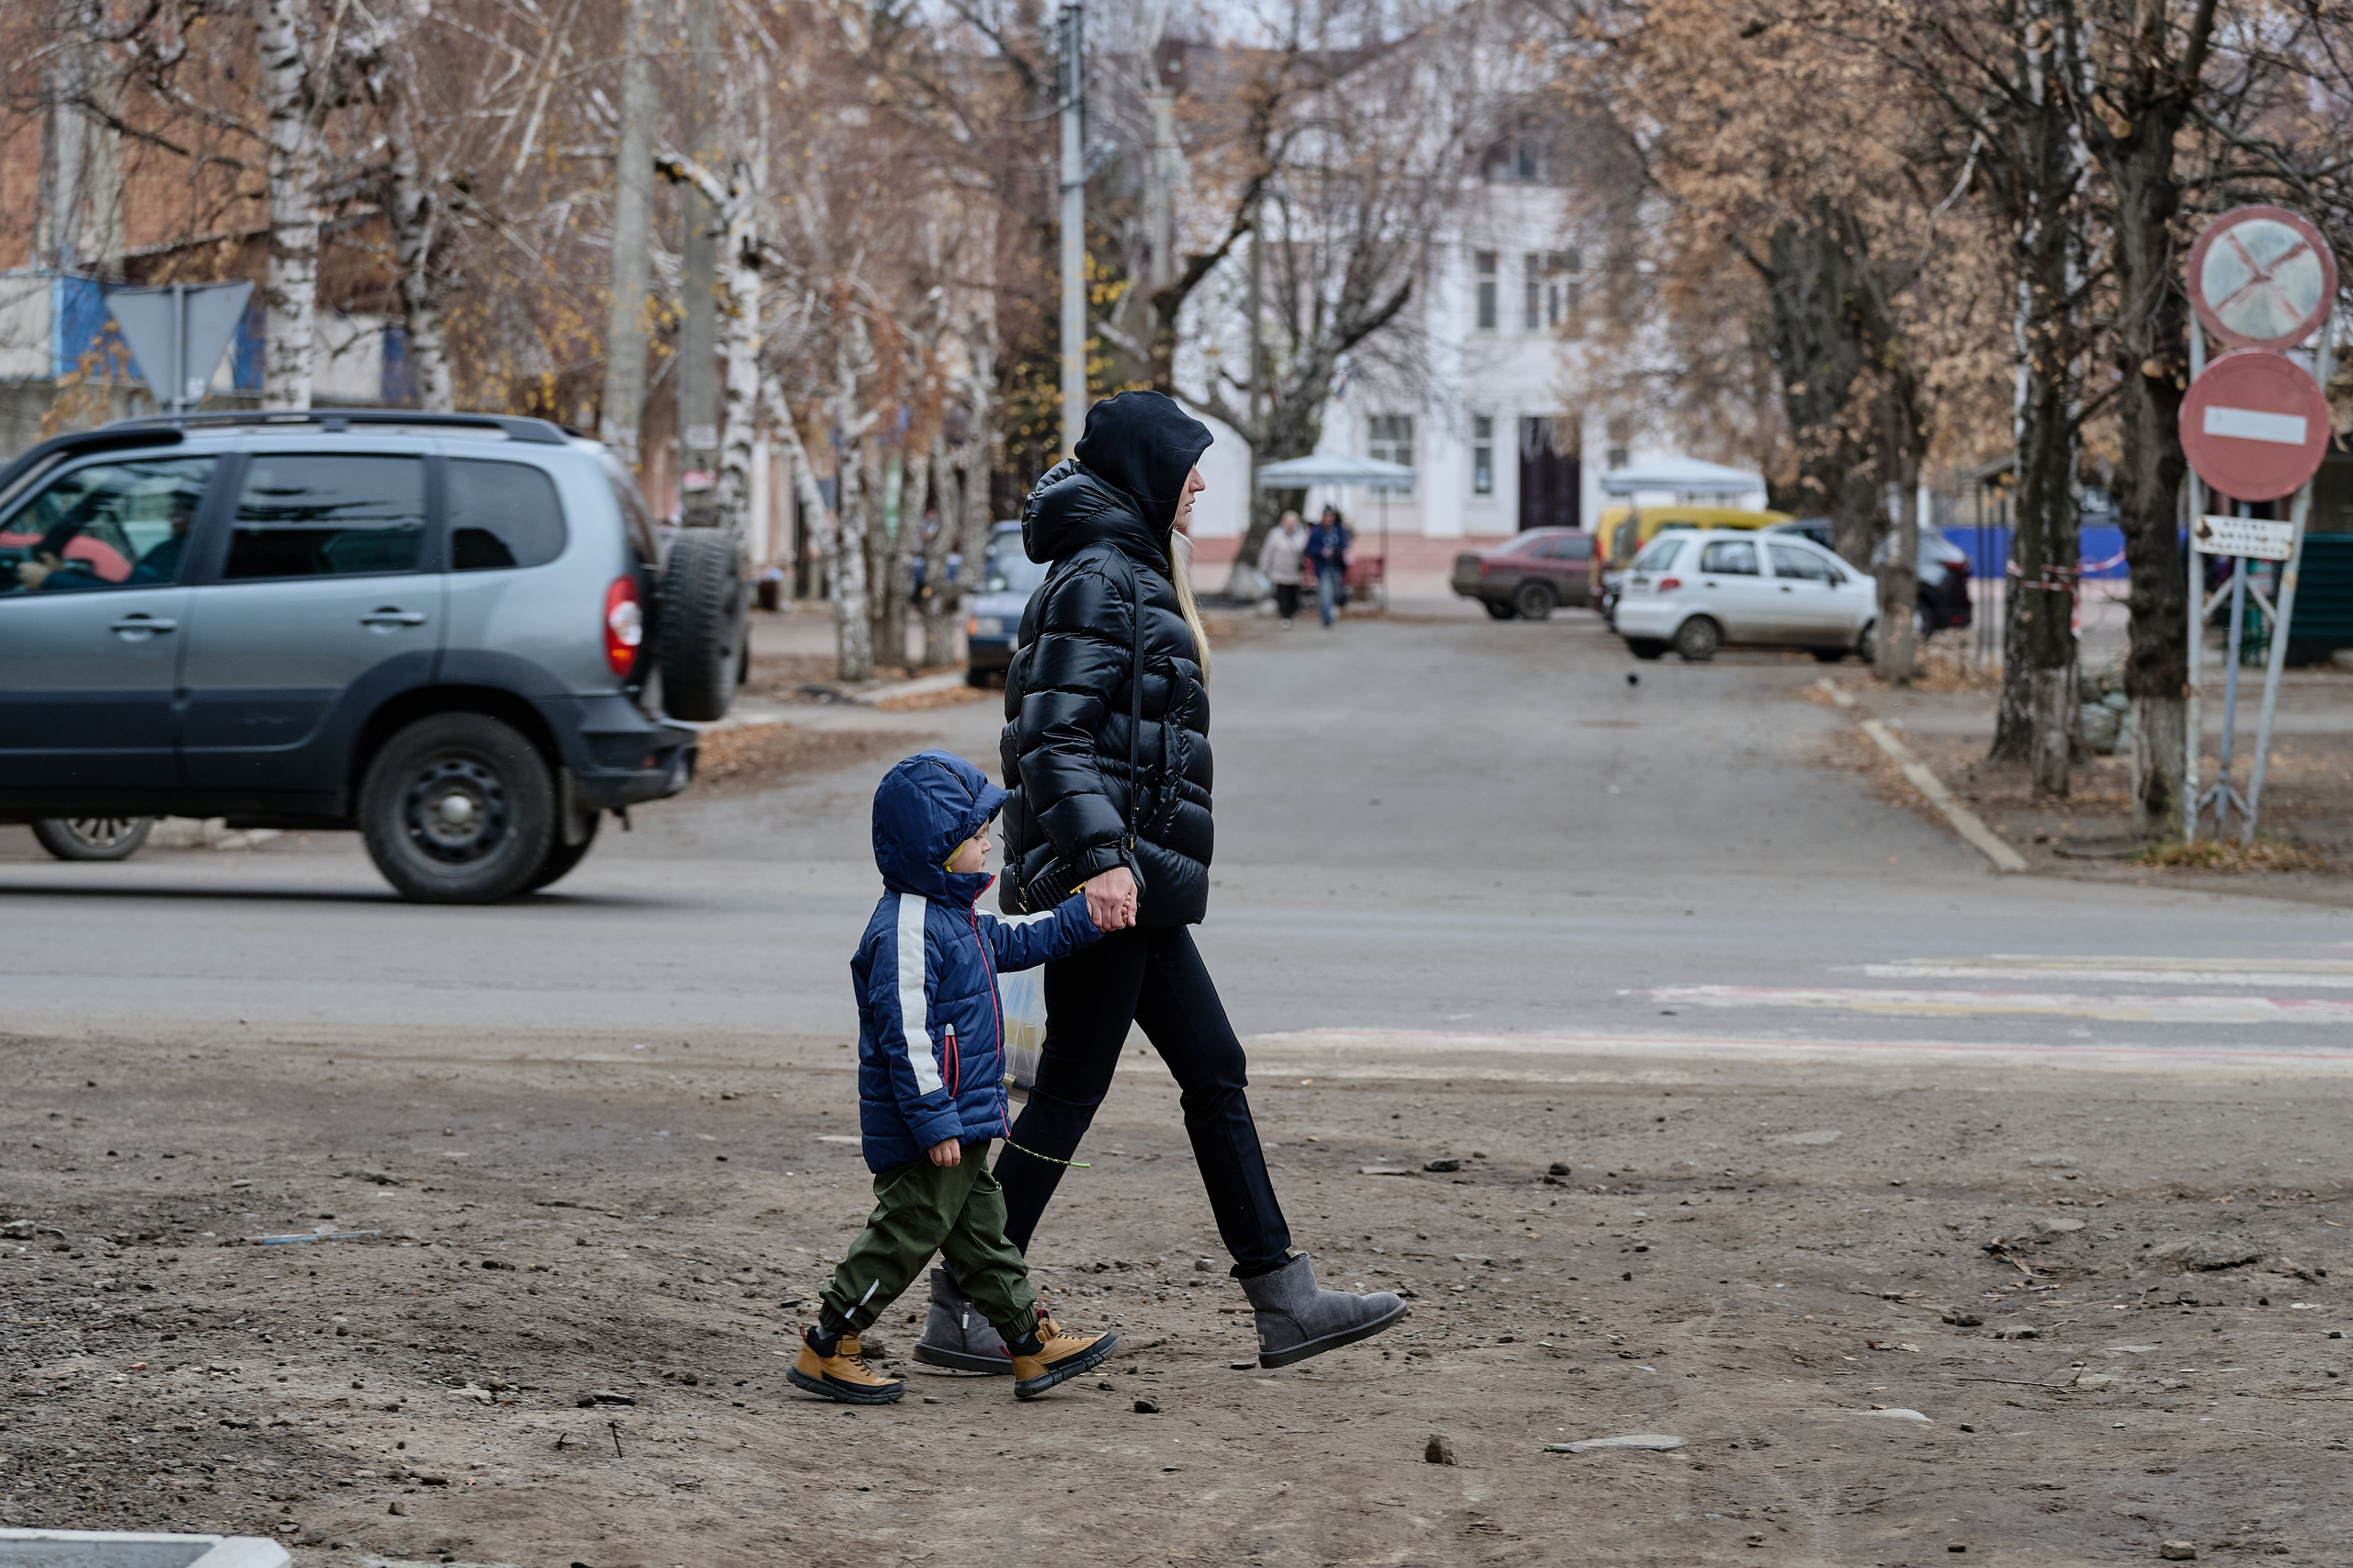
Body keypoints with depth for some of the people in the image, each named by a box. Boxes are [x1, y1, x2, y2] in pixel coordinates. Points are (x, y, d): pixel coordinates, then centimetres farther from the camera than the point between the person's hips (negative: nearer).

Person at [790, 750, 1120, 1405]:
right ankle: (826, 1351, 4)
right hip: (924, 1131, -10)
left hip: (957, 1120, 10)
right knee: (907, 1232, -3)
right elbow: (905, 1033, -25)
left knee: (979, 1229, 14)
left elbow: (1019, 942, 30)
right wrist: (935, 1124, -25)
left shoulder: (957, 919, 12)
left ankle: (1035, 1347, 20)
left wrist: (1087, 914, 25)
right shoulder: (908, 929, -21)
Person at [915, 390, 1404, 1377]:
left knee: (1216, 1074, 8)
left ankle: (1284, 1301, 9)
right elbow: (1055, 735, -20)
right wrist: (1098, 860, -28)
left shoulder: (1131, 575, 19)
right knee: (1069, 1092, -5)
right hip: (1107, 879, -10)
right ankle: (961, 1309, 2)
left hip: (1135, 882, 10)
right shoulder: (1098, 581, -12)